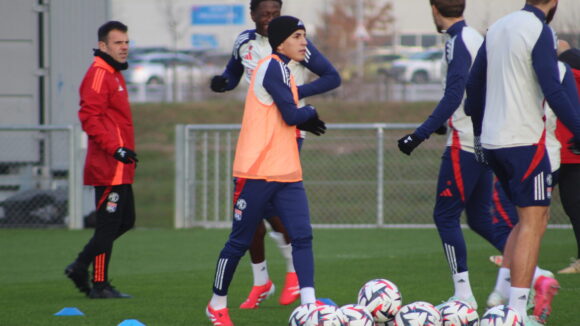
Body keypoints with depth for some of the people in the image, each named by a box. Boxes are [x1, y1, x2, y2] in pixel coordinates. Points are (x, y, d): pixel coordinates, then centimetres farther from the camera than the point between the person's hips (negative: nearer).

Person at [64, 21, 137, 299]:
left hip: (119, 167, 10)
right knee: (108, 225, -5)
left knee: (125, 221, 14)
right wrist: (115, 149, -24)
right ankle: (100, 285, 2)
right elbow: (90, 118, -20)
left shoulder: (114, 75, 19)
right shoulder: (99, 75, -13)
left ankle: (80, 267, 18)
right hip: (109, 168, -10)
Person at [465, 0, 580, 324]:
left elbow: (474, 84, 19)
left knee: (529, 218, 18)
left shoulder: (497, 28, 12)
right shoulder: (540, 31, -11)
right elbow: (552, 91, -18)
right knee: (534, 222, -3)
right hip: (524, 139, -8)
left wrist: (479, 132, 30)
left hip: (492, 140, 8)